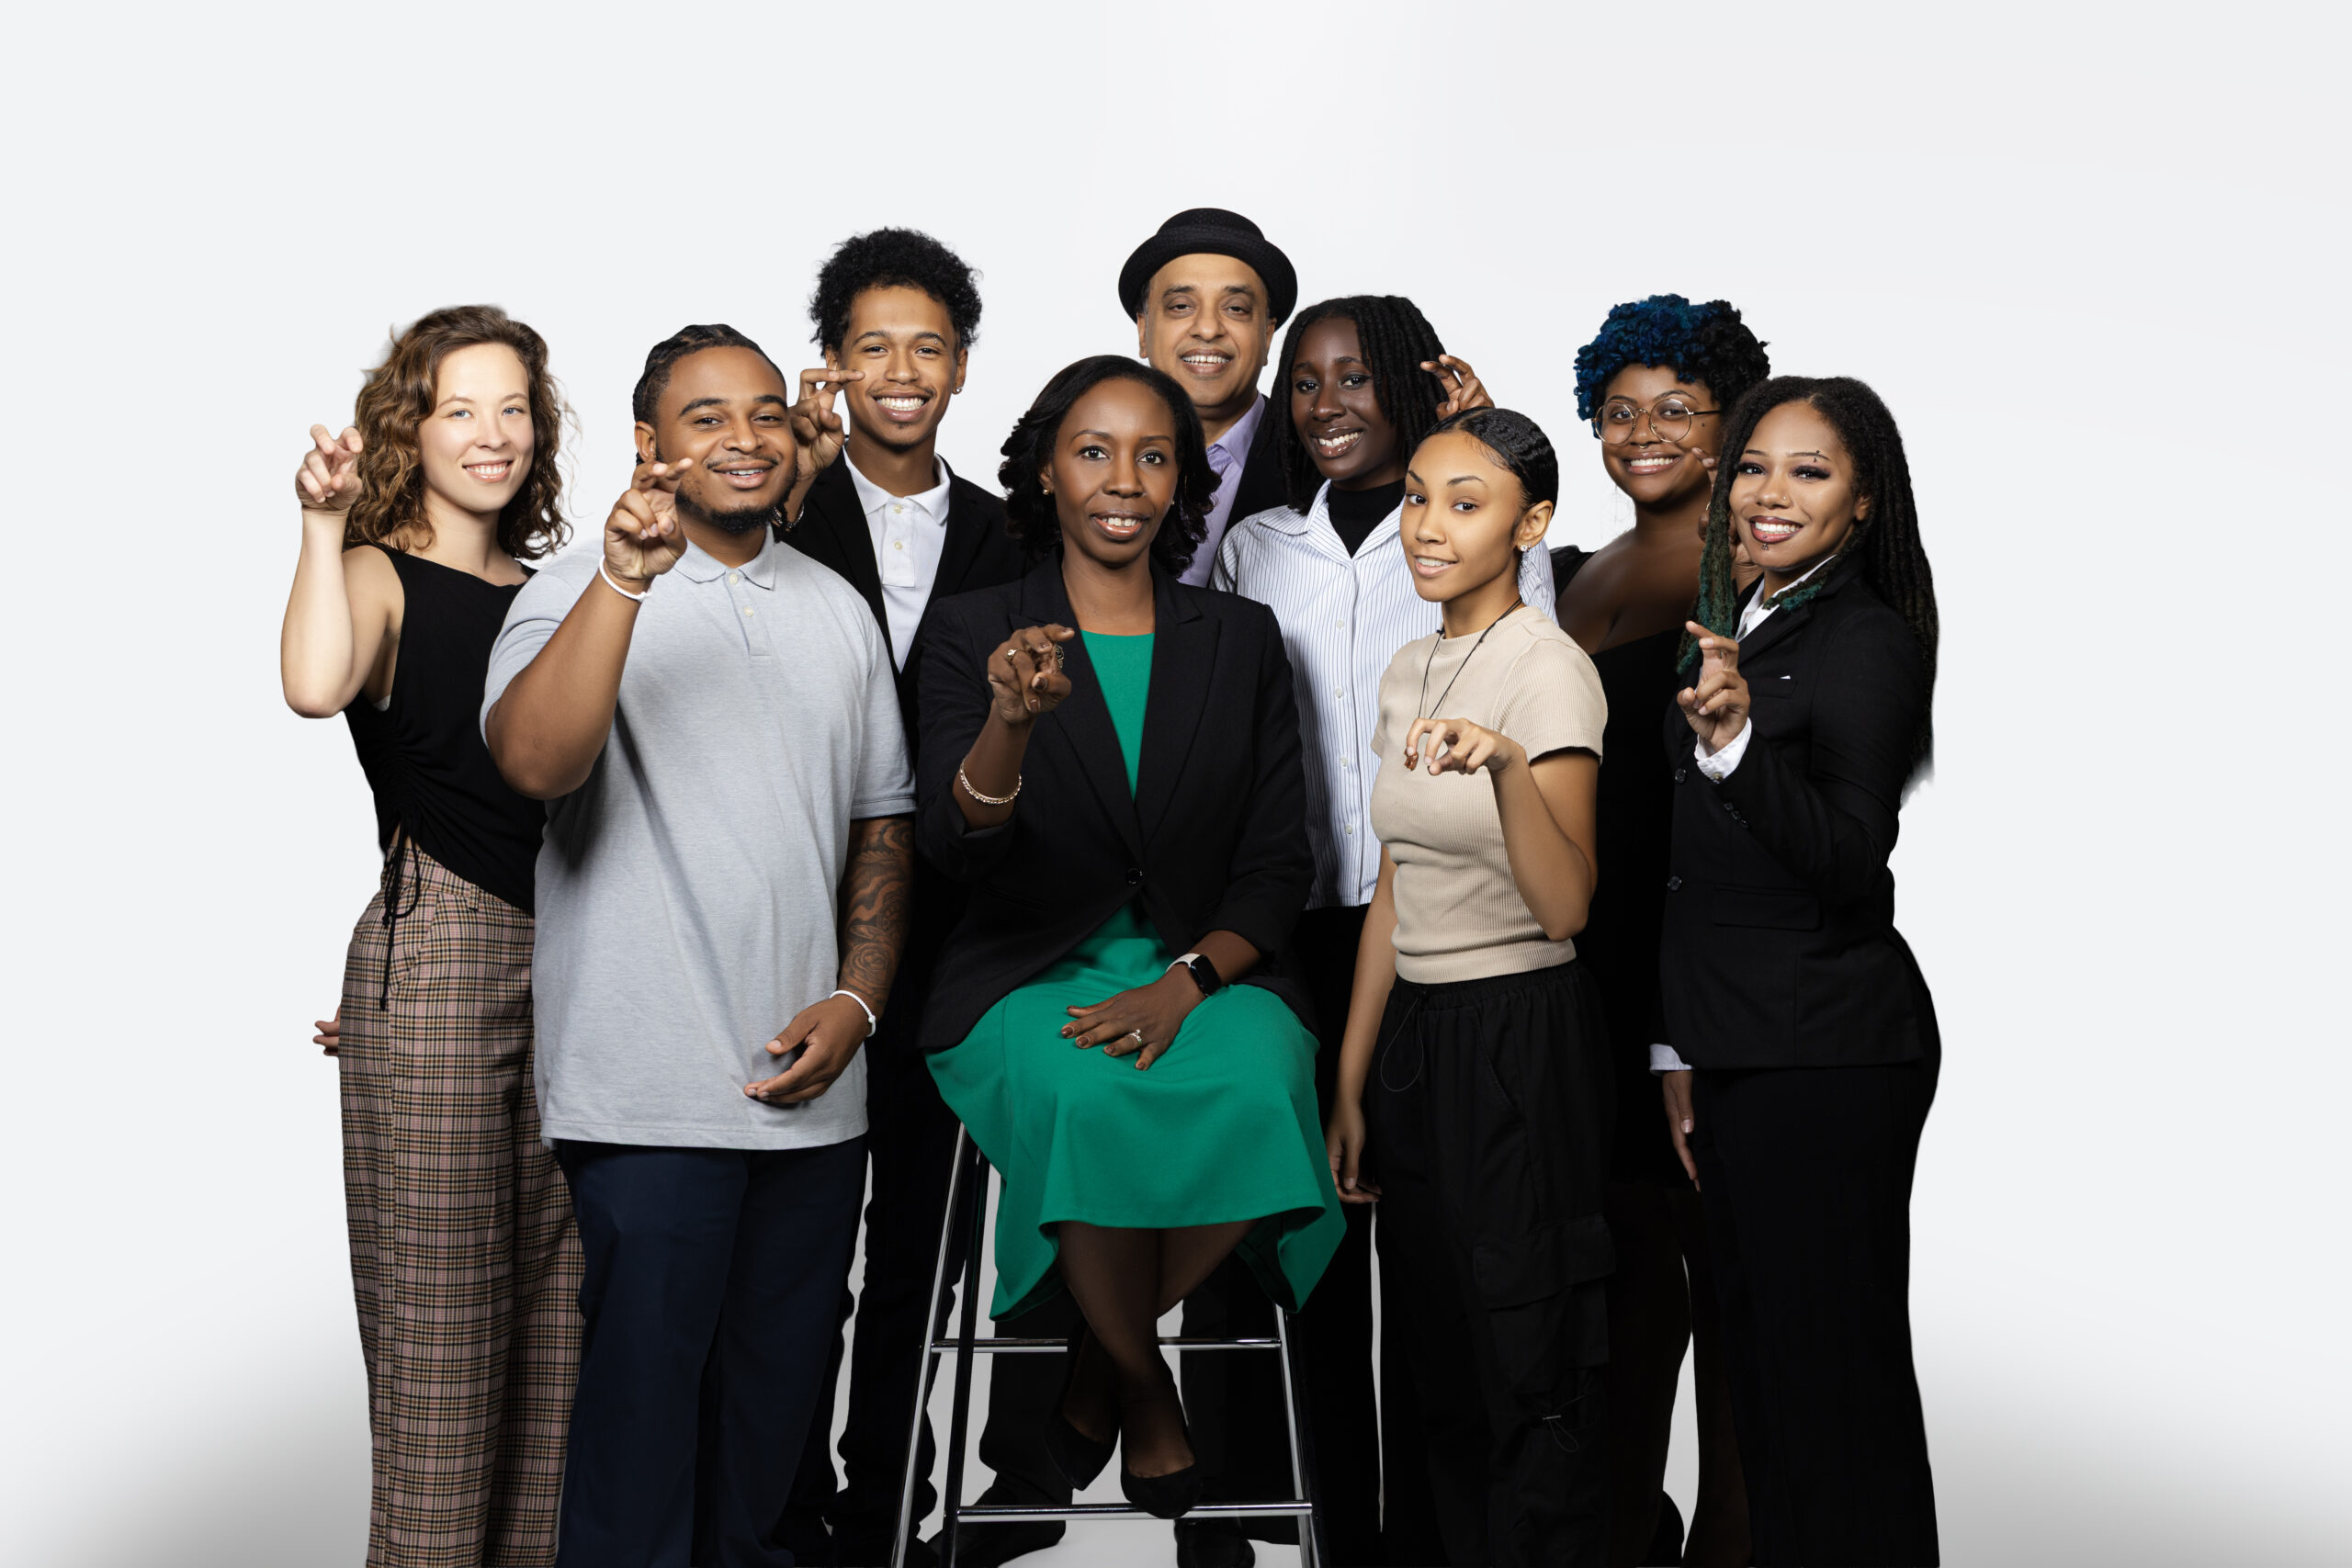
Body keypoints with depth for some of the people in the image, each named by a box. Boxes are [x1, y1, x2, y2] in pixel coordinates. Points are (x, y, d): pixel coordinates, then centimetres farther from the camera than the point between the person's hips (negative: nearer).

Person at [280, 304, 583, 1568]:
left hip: (568, 964, 6)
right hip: (435, 956, -6)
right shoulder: (381, 576, -1)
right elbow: (315, 687, -25)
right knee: (441, 1321, -3)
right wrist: (324, 524, -19)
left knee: (560, 1319, 8)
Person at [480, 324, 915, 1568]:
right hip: (652, 1096, -5)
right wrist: (625, 579, -31)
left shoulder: (839, 610, 13)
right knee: (645, 1398, 1)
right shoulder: (582, 591, -3)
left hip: (810, 1086, 5)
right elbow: (534, 764, -23)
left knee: (775, 1399, 15)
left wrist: (856, 1001, 3)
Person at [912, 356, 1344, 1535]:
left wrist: (1187, 981, -12)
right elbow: (954, 847, -10)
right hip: (1030, 978, -2)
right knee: (1086, 1097, -35)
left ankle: (1101, 1360, -5)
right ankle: (1146, 1391, -8)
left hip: (1206, 969, 2)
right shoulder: (973, 631, 3)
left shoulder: (1241, 639, 10)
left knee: (1255, 1089, -31)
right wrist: (1011, 722, -31)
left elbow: (1278, 863, 6)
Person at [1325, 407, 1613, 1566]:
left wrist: (1507, 764, -41)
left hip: (1522, 1043, -8)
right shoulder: (1407, 671, 10)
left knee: (1532, 1381, 1)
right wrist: (1350, 1083, 15)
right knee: (1443, 1372, 15)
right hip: (1416, 1036, 8)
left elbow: (1564, 907, -24)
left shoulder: (1550, 669, -13)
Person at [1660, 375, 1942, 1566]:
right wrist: (1682, 1049, 16)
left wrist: (1738, 741, -37)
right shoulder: (1740, 627, 14)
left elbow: (1851, 865, -23)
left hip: (1827, 1053, -9)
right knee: (1762, 1355, 17)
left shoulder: (1869, 642, -12)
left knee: (1830, 1366, -2)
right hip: (1738, 1048, 9)